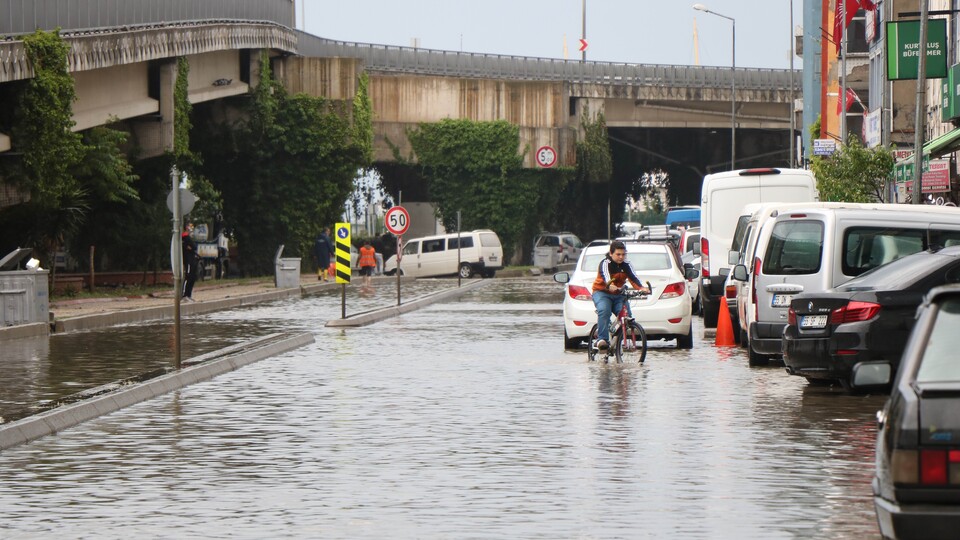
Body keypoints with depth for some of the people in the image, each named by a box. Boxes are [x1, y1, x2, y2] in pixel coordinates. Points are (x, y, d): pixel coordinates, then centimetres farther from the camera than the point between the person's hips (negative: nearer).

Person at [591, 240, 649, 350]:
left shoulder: (626, 265, -1)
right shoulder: (605, 263, -15)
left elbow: (633, 277, -18)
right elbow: (605, 275, -36)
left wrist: (641, 288, -39)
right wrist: (610, 286, -59)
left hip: (618, 294, 5)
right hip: (602, 292, -5)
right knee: (604, 311, -34)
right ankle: (602, 339, -38)